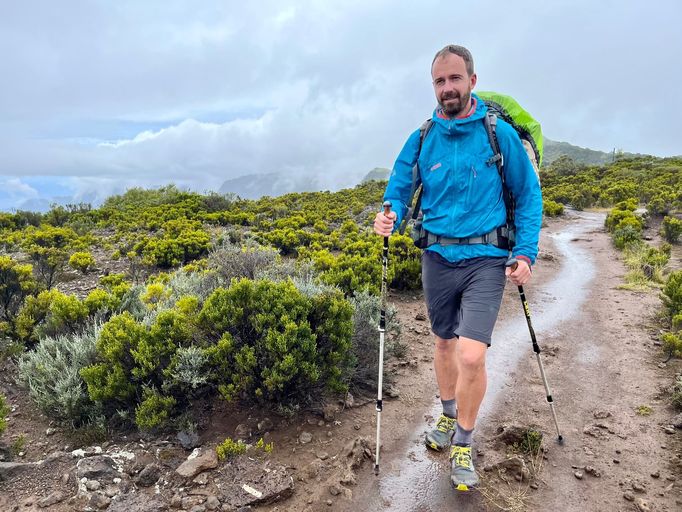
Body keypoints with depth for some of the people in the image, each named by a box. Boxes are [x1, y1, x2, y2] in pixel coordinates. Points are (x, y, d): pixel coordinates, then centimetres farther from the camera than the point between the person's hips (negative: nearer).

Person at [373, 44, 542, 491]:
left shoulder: (499, 133, -4)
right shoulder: (422, 139, 3)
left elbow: (529, 195, 2)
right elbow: (399, 190, 10)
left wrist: (526, 252, -8)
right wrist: (390, 217, -13)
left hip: (485, 258, -3)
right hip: (438, 257, 3)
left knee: (471, 354, -13)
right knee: (445, 342, 18)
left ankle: (463, 444, 12)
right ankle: (448, 415, 43)